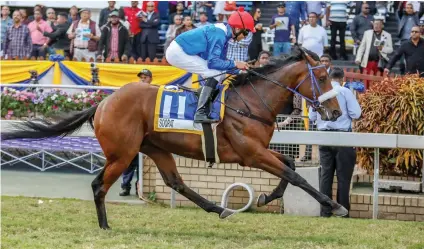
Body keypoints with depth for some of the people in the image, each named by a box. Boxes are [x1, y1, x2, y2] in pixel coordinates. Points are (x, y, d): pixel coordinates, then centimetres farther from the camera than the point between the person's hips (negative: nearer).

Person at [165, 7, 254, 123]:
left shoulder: (222, 33, 8)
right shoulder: (219, 35, -21)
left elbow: (220, 61, 12)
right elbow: (213, 62, -24)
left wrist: (239, 70, 2)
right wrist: (235, 64, -18)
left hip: (183, 51, 10)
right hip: (178, 52, -10)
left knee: (220, 73, 12)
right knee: (216, 73, -17)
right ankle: (200, 113, -21)